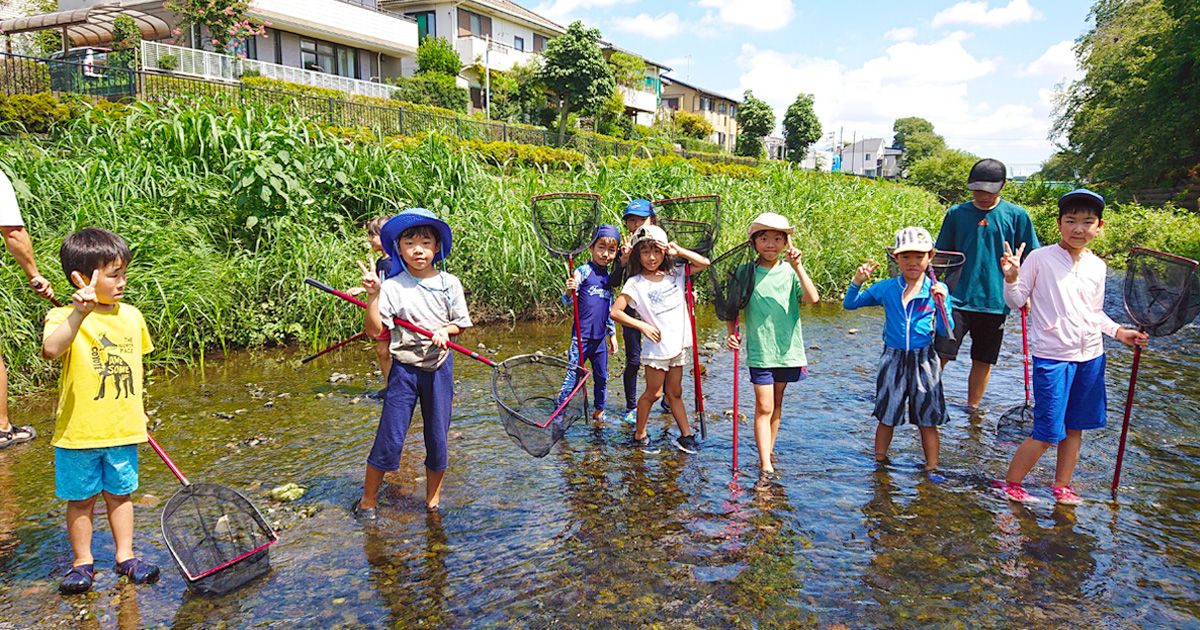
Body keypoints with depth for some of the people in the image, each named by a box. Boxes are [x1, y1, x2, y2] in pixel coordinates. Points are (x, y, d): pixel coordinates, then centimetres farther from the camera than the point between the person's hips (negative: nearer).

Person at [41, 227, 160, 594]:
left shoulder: (131, 316, 3)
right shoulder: (64, 317, -13)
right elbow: (50, 350, -36)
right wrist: (79, 313, -46)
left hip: (123, 430, 4)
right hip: (79, 433, -4)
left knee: (119, 494, 16)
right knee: (81, 499, 10)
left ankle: (126, 556, 28)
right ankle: (82, 562, 26)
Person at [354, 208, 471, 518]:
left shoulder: (449, 284, -1)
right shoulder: (392, 287, -8)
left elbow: (461, 324, 8)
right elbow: (374, 330, -15)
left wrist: (445, 330, -12)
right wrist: (372, 294, -24)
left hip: (440, 367, 2)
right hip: (404, 368, -2)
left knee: (438, 437, 9)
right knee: (390, 438, 0)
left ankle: (433, 497, 28)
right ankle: (368, 498, 20)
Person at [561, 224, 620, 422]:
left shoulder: (609, 279, 11)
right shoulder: (584, 271, -9)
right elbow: (567, 300, -14)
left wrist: (612, 335, 21)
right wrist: (569, 291, -36)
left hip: (600, 338, 7)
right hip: (581, 335, -7)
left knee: (602, 377, 15)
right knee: (573, 376, -6)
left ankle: (599, 412, 31)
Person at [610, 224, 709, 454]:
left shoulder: (675, 274, 3)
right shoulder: (635, 283, -10)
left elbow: (704, 263, 2)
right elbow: (615, 312, -13)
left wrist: (678, 251, -6)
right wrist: (642, 325, -16)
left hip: (678, 344, 5)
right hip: (656, 347, -4)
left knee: (675, 393, 16)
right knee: (653, 393, 5)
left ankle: (686, 436, 22)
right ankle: (639, 435, 21)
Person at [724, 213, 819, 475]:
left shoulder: (790, 272, 1)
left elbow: (812, 298, -15)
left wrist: (798, 267, -18)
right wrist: (731, 333, -8)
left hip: (787, 348, 3)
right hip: (760, 351, -2)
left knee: (777, 404, 16)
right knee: (763, 407, -5)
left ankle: (769, 453, 31)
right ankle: (766, 466, -5)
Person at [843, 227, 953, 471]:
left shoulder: (937, 289, -2)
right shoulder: (886, 288, 1)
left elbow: (946, 331, -5)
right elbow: (849, 304, 5)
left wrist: (941, 303, -19)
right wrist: (858, 280, -9)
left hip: (924, 359, -1)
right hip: (893, 358, 1)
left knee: (927, 419, 8)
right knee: (886, 417, 10)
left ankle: (932, 467, 21)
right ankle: (879, 462, 26)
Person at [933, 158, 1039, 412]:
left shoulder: (1016, 216, 0)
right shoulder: (956, 213, 2)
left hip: (995, 302, 1)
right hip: (957, 298, 0)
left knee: (983, 361, 11)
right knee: (940, 354, -7)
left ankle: (973, 410, 27)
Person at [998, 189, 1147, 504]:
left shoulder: (1097, 266, 7)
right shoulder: (1040, 258, -8)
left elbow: (1095, 313, 19)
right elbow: (1016, 301, -5)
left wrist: (1118, 331, 5)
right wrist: (1011, 278, -23)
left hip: (1090, 357, 6)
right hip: (1052, 357, -6)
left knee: (1075, 428, 13)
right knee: (1047, 433, -4)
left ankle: (1061, 486, 30)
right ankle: (1011, 483, 15)